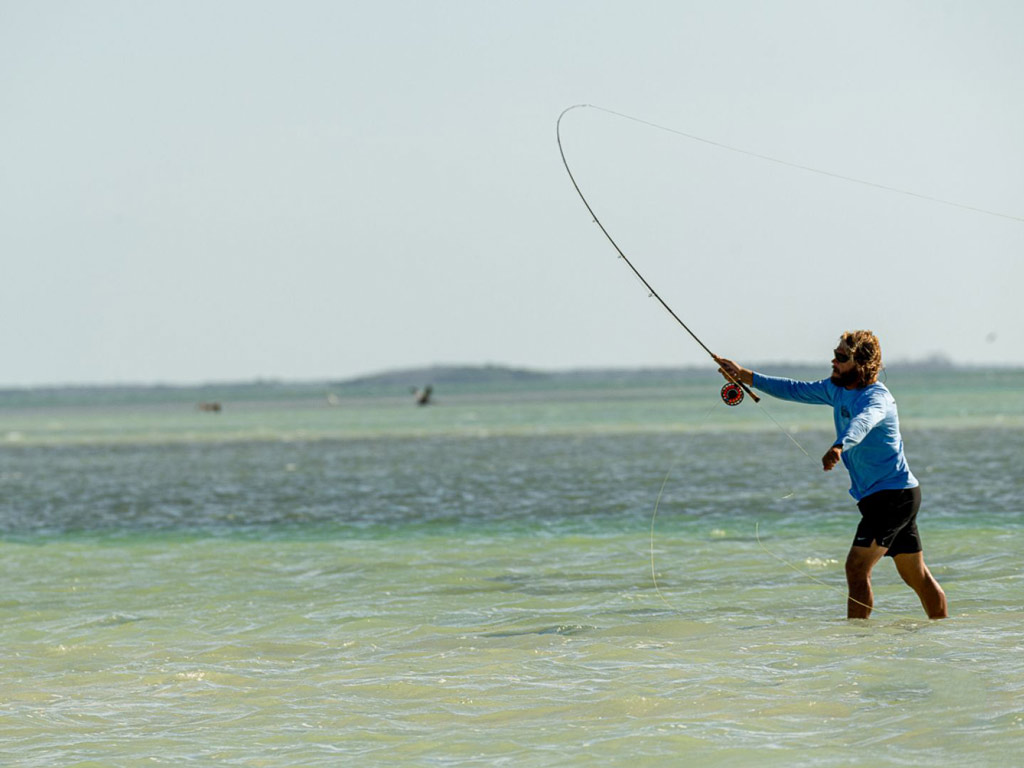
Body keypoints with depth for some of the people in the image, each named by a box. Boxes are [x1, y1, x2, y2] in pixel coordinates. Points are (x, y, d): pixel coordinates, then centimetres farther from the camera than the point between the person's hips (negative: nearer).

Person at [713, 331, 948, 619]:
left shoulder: (876, 397, -21)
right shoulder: (837, 388, 7)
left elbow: (862, 422, -43)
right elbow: (797, 390, 19)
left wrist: (838, 447, -63)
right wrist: (746, 377, 15)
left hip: (894, 494, -10)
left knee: (857, 567, -16)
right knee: (916, 576, 15)